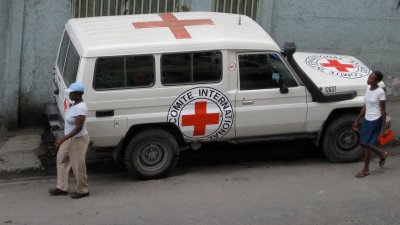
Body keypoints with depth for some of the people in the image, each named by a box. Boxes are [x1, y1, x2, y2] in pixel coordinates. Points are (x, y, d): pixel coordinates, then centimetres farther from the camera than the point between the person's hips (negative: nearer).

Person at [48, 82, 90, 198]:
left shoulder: (80, 108, -27)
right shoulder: (75, 104, 4)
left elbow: (78, 128, -30)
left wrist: (63, 139, -30)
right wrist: (64, 139, 22)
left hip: (78, 140, -11)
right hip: (69, 138, 11)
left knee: (78, 166, 1)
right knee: (61, 160, 16)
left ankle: (83, 190, 17)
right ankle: (62, 187, 25)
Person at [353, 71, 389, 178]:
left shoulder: (380, 92, -17)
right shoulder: (368, 88, 5)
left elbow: (383, 111, -13)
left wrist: (384, 128, -12)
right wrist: (357, 120, 14)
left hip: (375, 121, -8)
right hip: (367, 120, 8)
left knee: (366, 144, -3)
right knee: (364, 144, 11)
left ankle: (366, 170, 12)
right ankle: (382, 154, 35)